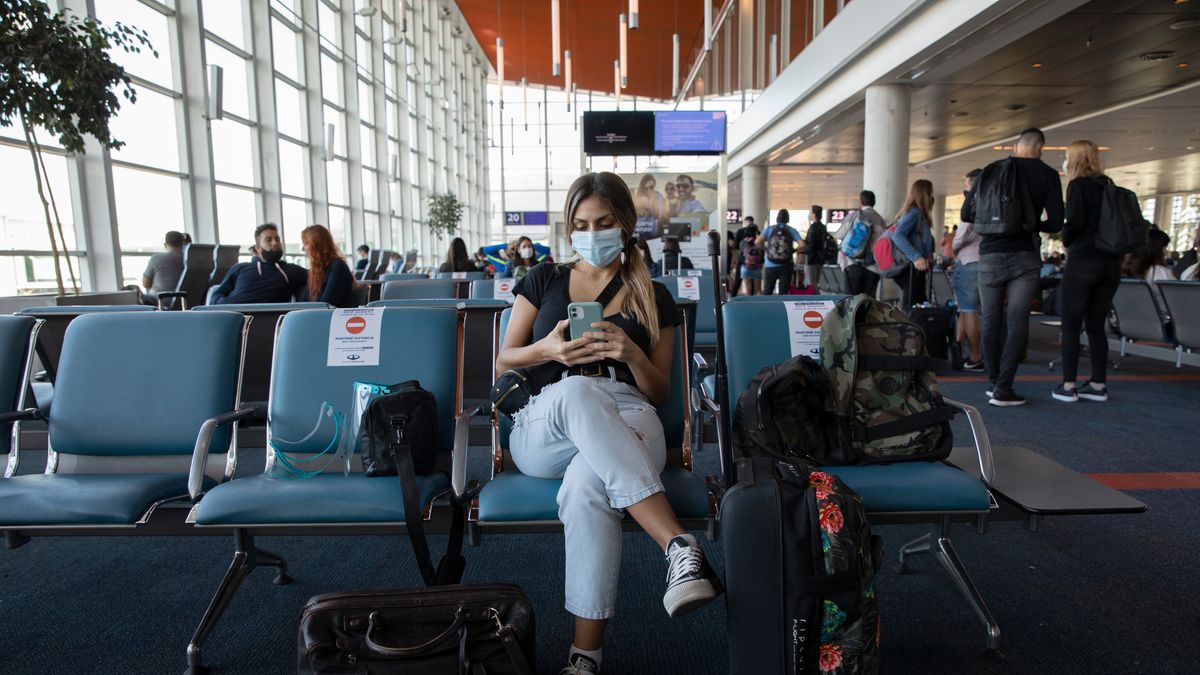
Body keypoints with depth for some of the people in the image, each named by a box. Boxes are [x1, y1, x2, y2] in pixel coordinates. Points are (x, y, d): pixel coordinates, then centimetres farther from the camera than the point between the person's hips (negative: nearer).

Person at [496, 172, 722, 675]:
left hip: (626, 420, 0)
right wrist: (548, 350, -7)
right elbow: (502, 364, 15)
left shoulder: (653, 298, 15)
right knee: (577, 391, -39)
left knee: (585, 486, -40)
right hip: (543, 430, 1)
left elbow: (659, 393, 13)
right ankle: (680, 547, -44)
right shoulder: (544, 280, 18)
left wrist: (632, 354, -10)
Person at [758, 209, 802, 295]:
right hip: (786, 266, 0)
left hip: (771, 266, 0)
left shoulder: (770, 229, 1)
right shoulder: (792, 230, 0)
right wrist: (793, 250, 8)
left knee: (767, 292, 9)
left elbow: (758, 242, -11)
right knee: (783, 292, 4)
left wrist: (766, 250, 5)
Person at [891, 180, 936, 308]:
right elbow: (898, 236, -24)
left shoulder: (916, 213, 18)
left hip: (915, 270, 10)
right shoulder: (914, 213, -10)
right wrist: (916, 257, -32)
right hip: (912, 270, -10)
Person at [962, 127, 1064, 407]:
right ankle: (1003, 389, -5)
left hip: (991, 254, 2)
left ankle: (994, 381, 16)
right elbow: (1055, 223, 0)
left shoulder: (990, 170, 6)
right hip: (1025, 256, -2)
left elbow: (966, 214, 5)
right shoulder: (1048, 174, 2)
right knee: (1017, 322, -1)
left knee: (990, 320, 10)